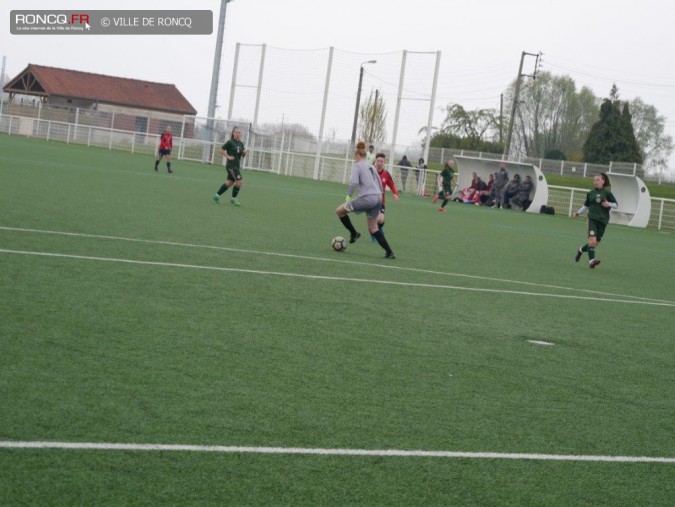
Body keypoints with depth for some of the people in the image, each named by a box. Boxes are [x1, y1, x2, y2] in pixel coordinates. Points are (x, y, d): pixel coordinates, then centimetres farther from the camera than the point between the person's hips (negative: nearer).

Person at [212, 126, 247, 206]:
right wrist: (228, 157, -16)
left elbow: (243, 155, 16)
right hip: (231, 165, -8)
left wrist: (244, 152, -6)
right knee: (240, 181, -13)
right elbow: (222, 150, -8)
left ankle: (217, 195, 23)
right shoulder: (230, 142, -11)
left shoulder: (241, 143, 9)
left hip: (237, 166, 8)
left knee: (230, 182, 13)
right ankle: (233, 198, 1)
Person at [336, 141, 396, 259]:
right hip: (378, 198, 8)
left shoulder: (357, 165, 0)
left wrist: (349, 195, -3)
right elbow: (379, 183, 25)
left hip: (367, 198, -8)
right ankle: (389, 252, 12)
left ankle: (354, 233, 15)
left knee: (339, 211, 7)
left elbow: (354, 182, -17)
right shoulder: (370, 166, 23)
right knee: (373, 228, 19)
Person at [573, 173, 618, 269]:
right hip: (592, 219, 0)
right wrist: (578, 213, 17)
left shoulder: (607, 193, 4)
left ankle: (581, 249, 33)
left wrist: (609, 204, -16)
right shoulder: (590, 193, 11)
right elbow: (586, 206, 25)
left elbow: (616, 205, 3)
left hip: (603, 221, 0)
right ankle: (591, 260, -26)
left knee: (596, 243, 5)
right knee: (592, 239, -22)